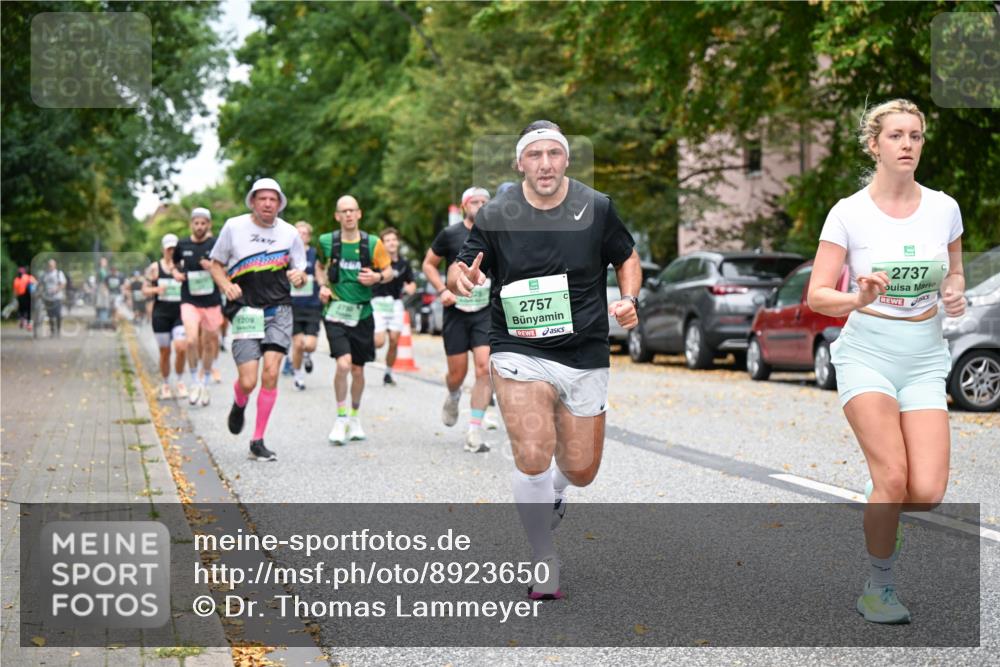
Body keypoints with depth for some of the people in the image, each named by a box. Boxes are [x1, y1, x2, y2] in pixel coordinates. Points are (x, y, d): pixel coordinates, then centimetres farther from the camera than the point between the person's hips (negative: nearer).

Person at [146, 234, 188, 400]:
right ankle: (165, 385, 21)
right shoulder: (155, 268, 5)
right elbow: (145, 289, 8)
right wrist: (156, 289, -13)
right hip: (161, 314, 0)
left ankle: (180, 381, 4)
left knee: (181, 348, -17)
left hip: (180, 313, 0)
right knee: (165, 352, 5)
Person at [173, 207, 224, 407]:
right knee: (192, 340, -18)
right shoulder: (183, 245, 3)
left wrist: (214, 267, -17)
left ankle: (204, 385, 28)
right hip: (189, 301, 0)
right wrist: (176, 273, 0)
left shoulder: (216, 245, -4)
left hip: (212, 302, 0)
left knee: (208, 345, 10)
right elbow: (176, 263, 22)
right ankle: (195, 384, -1)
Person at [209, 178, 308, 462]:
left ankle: (258, 442, 1)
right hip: (244, 309, -1)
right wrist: (226, 285, -10)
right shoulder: (234, 227, 1)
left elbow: (300, 270, 13)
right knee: (247, 382, -9)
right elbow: (216, 264, 10)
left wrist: (299, 276, -11)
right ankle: (239, 405, 31)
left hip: (279, 310, 1)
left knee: (271, 373, -12)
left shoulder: (289, 233, 5)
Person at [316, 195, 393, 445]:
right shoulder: (326, 242, -1)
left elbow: (389, 271, 8)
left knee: (358, 371, 10)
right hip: (336, 312, -2)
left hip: (362, 313, 2)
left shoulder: (373, 243, -2)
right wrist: (323, 286, -1)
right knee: (343, 364, -20)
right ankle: (341, 418, -3)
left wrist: (377, 277, -14)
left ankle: (355, 417, 34)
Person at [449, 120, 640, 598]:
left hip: (585, 357, 2)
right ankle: (545, 564, -1)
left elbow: (627, 258, 13)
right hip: (519, 352, -2)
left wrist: (628, 299, -6)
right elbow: (459, 272, 4)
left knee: (581, 471, 6)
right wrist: (460, 278, -21)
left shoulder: (598, 208, -1)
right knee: (533, 458, -21)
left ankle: (556, 487, 47)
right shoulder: (495, 215, -3)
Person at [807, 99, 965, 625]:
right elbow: (816, 294, -7)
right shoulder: (848, 213, -6)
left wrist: (955, 294, -4)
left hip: (924, 359, 3)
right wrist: (858, 299, -27)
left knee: (928, 492, -10)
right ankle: (877, 587, 5)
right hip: (867, 353, -3)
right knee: (894, 478, -18)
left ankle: (881, 521, 27)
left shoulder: (944, 208, 3)